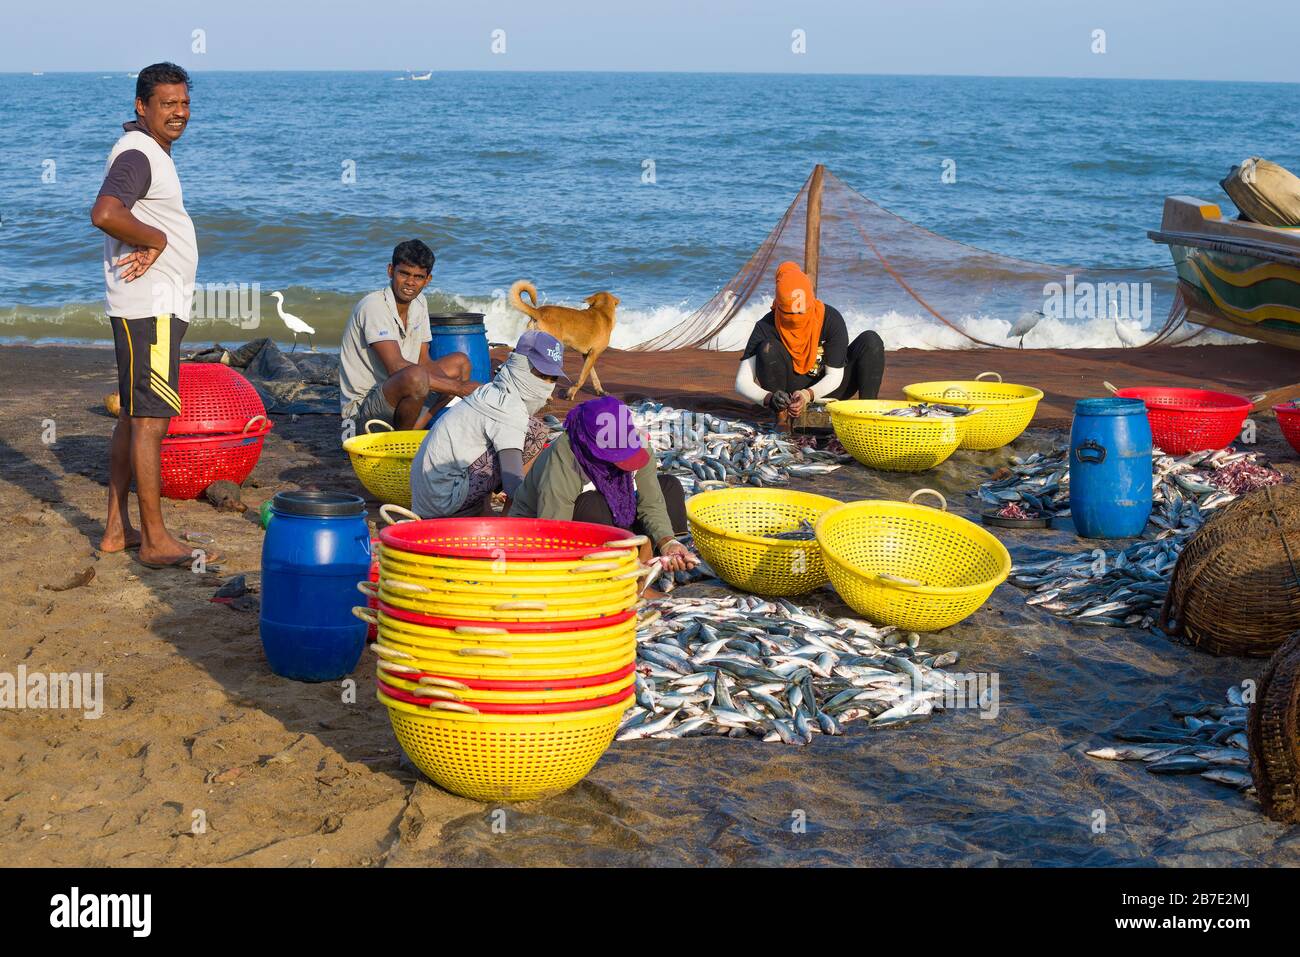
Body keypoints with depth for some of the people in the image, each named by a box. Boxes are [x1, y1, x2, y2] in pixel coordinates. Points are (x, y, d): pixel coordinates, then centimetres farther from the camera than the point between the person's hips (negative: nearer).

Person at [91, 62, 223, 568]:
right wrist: (157, 239, -16)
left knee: (133, 416, 13)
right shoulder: (136, 153, -15)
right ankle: (155, 540, -5)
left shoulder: (153, 152, 18)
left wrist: (150, 245, -7)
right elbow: (105, 214, -31)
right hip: (149, 304, -11)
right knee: (151, 419, -8)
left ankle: (117, 529, 20)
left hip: (155, 303, 11)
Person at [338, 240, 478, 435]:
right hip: (362, 408, -9)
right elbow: (396, 367, -30)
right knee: (415, 376, -36)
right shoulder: (374, 306, -21)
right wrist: (458, 387, -28)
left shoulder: (418, 304, 6)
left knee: (460, 362, 13)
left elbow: (425, 362, 8)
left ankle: (415, 428, -2)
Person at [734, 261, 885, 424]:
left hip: (825, 390, 1)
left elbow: (835, 376, -17)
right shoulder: (766, 327, -20)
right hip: (789, 391, -1)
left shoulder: (831, 319, -19)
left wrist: (809, 394, -37)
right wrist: (768, 397, -45)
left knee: (871, 340, -19)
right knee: (769, 348, -29)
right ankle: (782, 418, -20)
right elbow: (742, 382, -24)